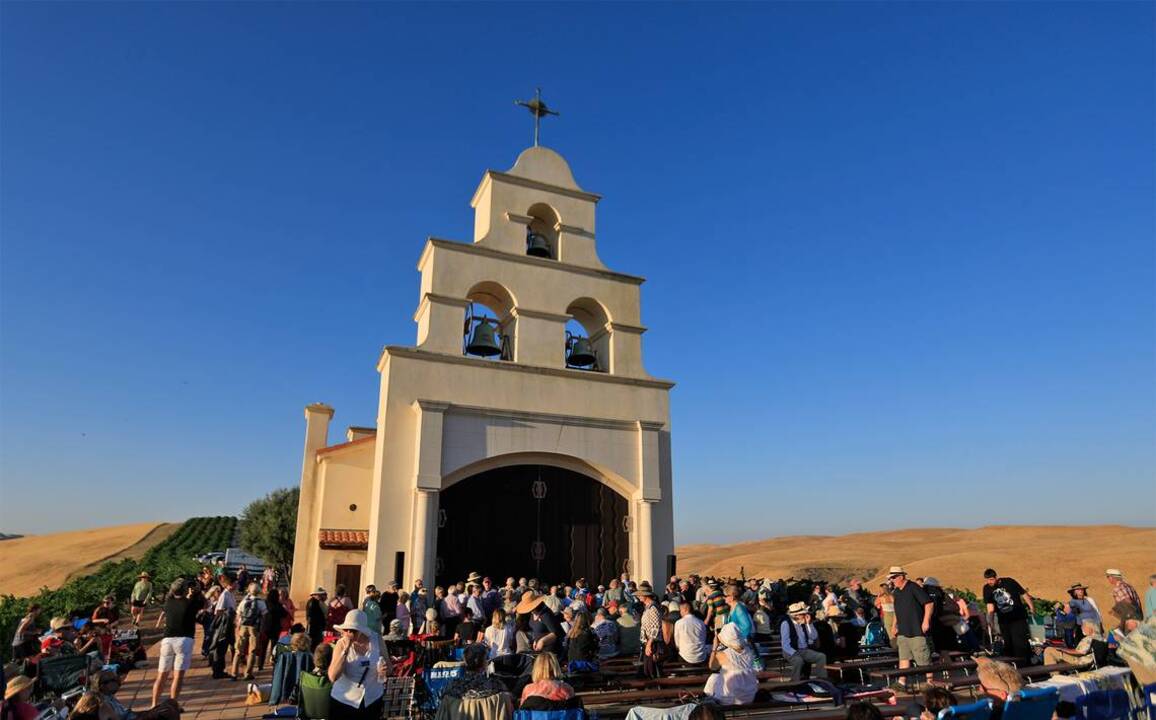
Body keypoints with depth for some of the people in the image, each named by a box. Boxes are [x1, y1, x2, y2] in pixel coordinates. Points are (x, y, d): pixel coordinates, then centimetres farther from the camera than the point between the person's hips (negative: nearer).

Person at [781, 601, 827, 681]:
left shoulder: (804, 623, 5)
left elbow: (814, 637, 2)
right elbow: (786, 645, -16)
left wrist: (809, 623, -8)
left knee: (822, 656, -15)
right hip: (791, 652, -6)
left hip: (805, 650, 6)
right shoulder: (786, 624, -13)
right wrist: (795, 654, -28)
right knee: (798, 660, -36)